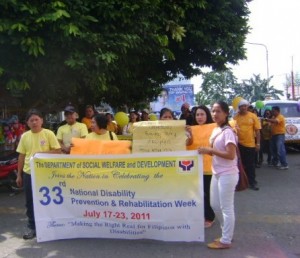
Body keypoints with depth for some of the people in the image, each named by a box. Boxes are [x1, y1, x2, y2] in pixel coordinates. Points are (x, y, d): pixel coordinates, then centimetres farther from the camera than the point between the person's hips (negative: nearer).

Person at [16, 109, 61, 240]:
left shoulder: (49, 134, -5)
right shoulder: (25, 136, 5)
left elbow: (57, 151, -6)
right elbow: (21, 156, 9)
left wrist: (42, 153, -18)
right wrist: (19, 175, 9)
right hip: (28, 173, 3)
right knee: (30, 202, 9)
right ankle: (32, 227, 22)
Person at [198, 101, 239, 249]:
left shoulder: (228, 132, -16)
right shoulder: (216, 130, 11)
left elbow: (230, 155, -23)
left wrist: (210, 150, -21)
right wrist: (206, 151, 0)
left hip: (227, 175, -10)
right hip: (217, 173, 10)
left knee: (226, 208, 1)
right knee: (215, 205, 17)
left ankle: (226, 241, 14)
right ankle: (227, 234, 33)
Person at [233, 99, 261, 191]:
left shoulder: (253, 116, -2)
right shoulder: (235, 117, -2)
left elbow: (257, 130, 0)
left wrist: (258, 143, -3)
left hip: (250, 144, -1)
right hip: (239, 144, 1)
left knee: (250, 164, 9)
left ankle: (252, 182, 19)